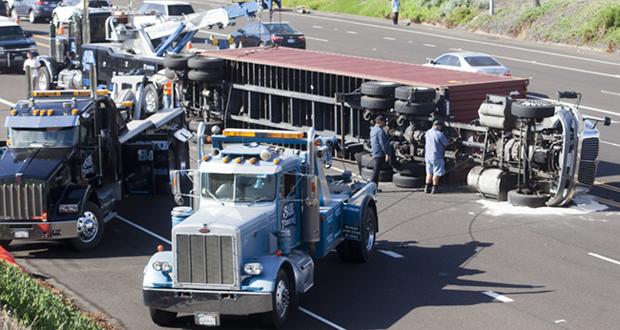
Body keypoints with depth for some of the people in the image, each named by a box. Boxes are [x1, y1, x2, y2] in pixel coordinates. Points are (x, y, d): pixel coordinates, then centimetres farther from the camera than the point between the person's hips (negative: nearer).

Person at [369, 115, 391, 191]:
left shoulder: (373, 129, 16)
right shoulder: (380, 131, -15)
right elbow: (382, 143, -20)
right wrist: (387, 154, -20)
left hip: (374, 153, 10)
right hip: (380, 154, -10)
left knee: (376, 170, 14)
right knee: (376, 170, -7)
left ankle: (374, 187, 17)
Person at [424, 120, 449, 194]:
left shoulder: (427, 133, 3)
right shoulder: (439, 134, -16)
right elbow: (446, 143, -7)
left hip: (428, 156, 6)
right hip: (436, 157, -6)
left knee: (429, 173, 17)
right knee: (436, 173, 5)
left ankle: (427, 188, 17)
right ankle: (434, 189, 7)